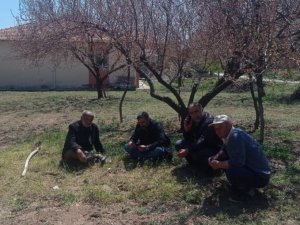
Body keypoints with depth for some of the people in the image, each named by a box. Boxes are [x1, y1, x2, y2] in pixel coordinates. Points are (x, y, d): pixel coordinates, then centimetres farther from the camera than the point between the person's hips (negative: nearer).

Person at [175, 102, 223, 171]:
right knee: (178, 144, -5)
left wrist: (187, 150, -38)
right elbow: (188, 139, 5)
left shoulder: (209, 121, -24)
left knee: (196, 154, -37)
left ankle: (209, 166, -6)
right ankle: (196, 164, 4)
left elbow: (203, 141, -33)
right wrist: (186, 130, -16)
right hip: (199, 146, 8)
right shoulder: (192, 121, 1)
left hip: (214, 148, -8)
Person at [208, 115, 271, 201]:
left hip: (260, 176, -10)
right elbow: (224, 152, 18)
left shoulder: (236, 136, -25)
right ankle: (240, 185, 16)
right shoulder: (229, 135, 3)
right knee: (222, 158, 8)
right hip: (248, 167, 10)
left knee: (231, 171, -33)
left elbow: (237, 162, -32)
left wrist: (218, 164, -17)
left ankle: (246, 191, -4)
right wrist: (215, 158, -3)